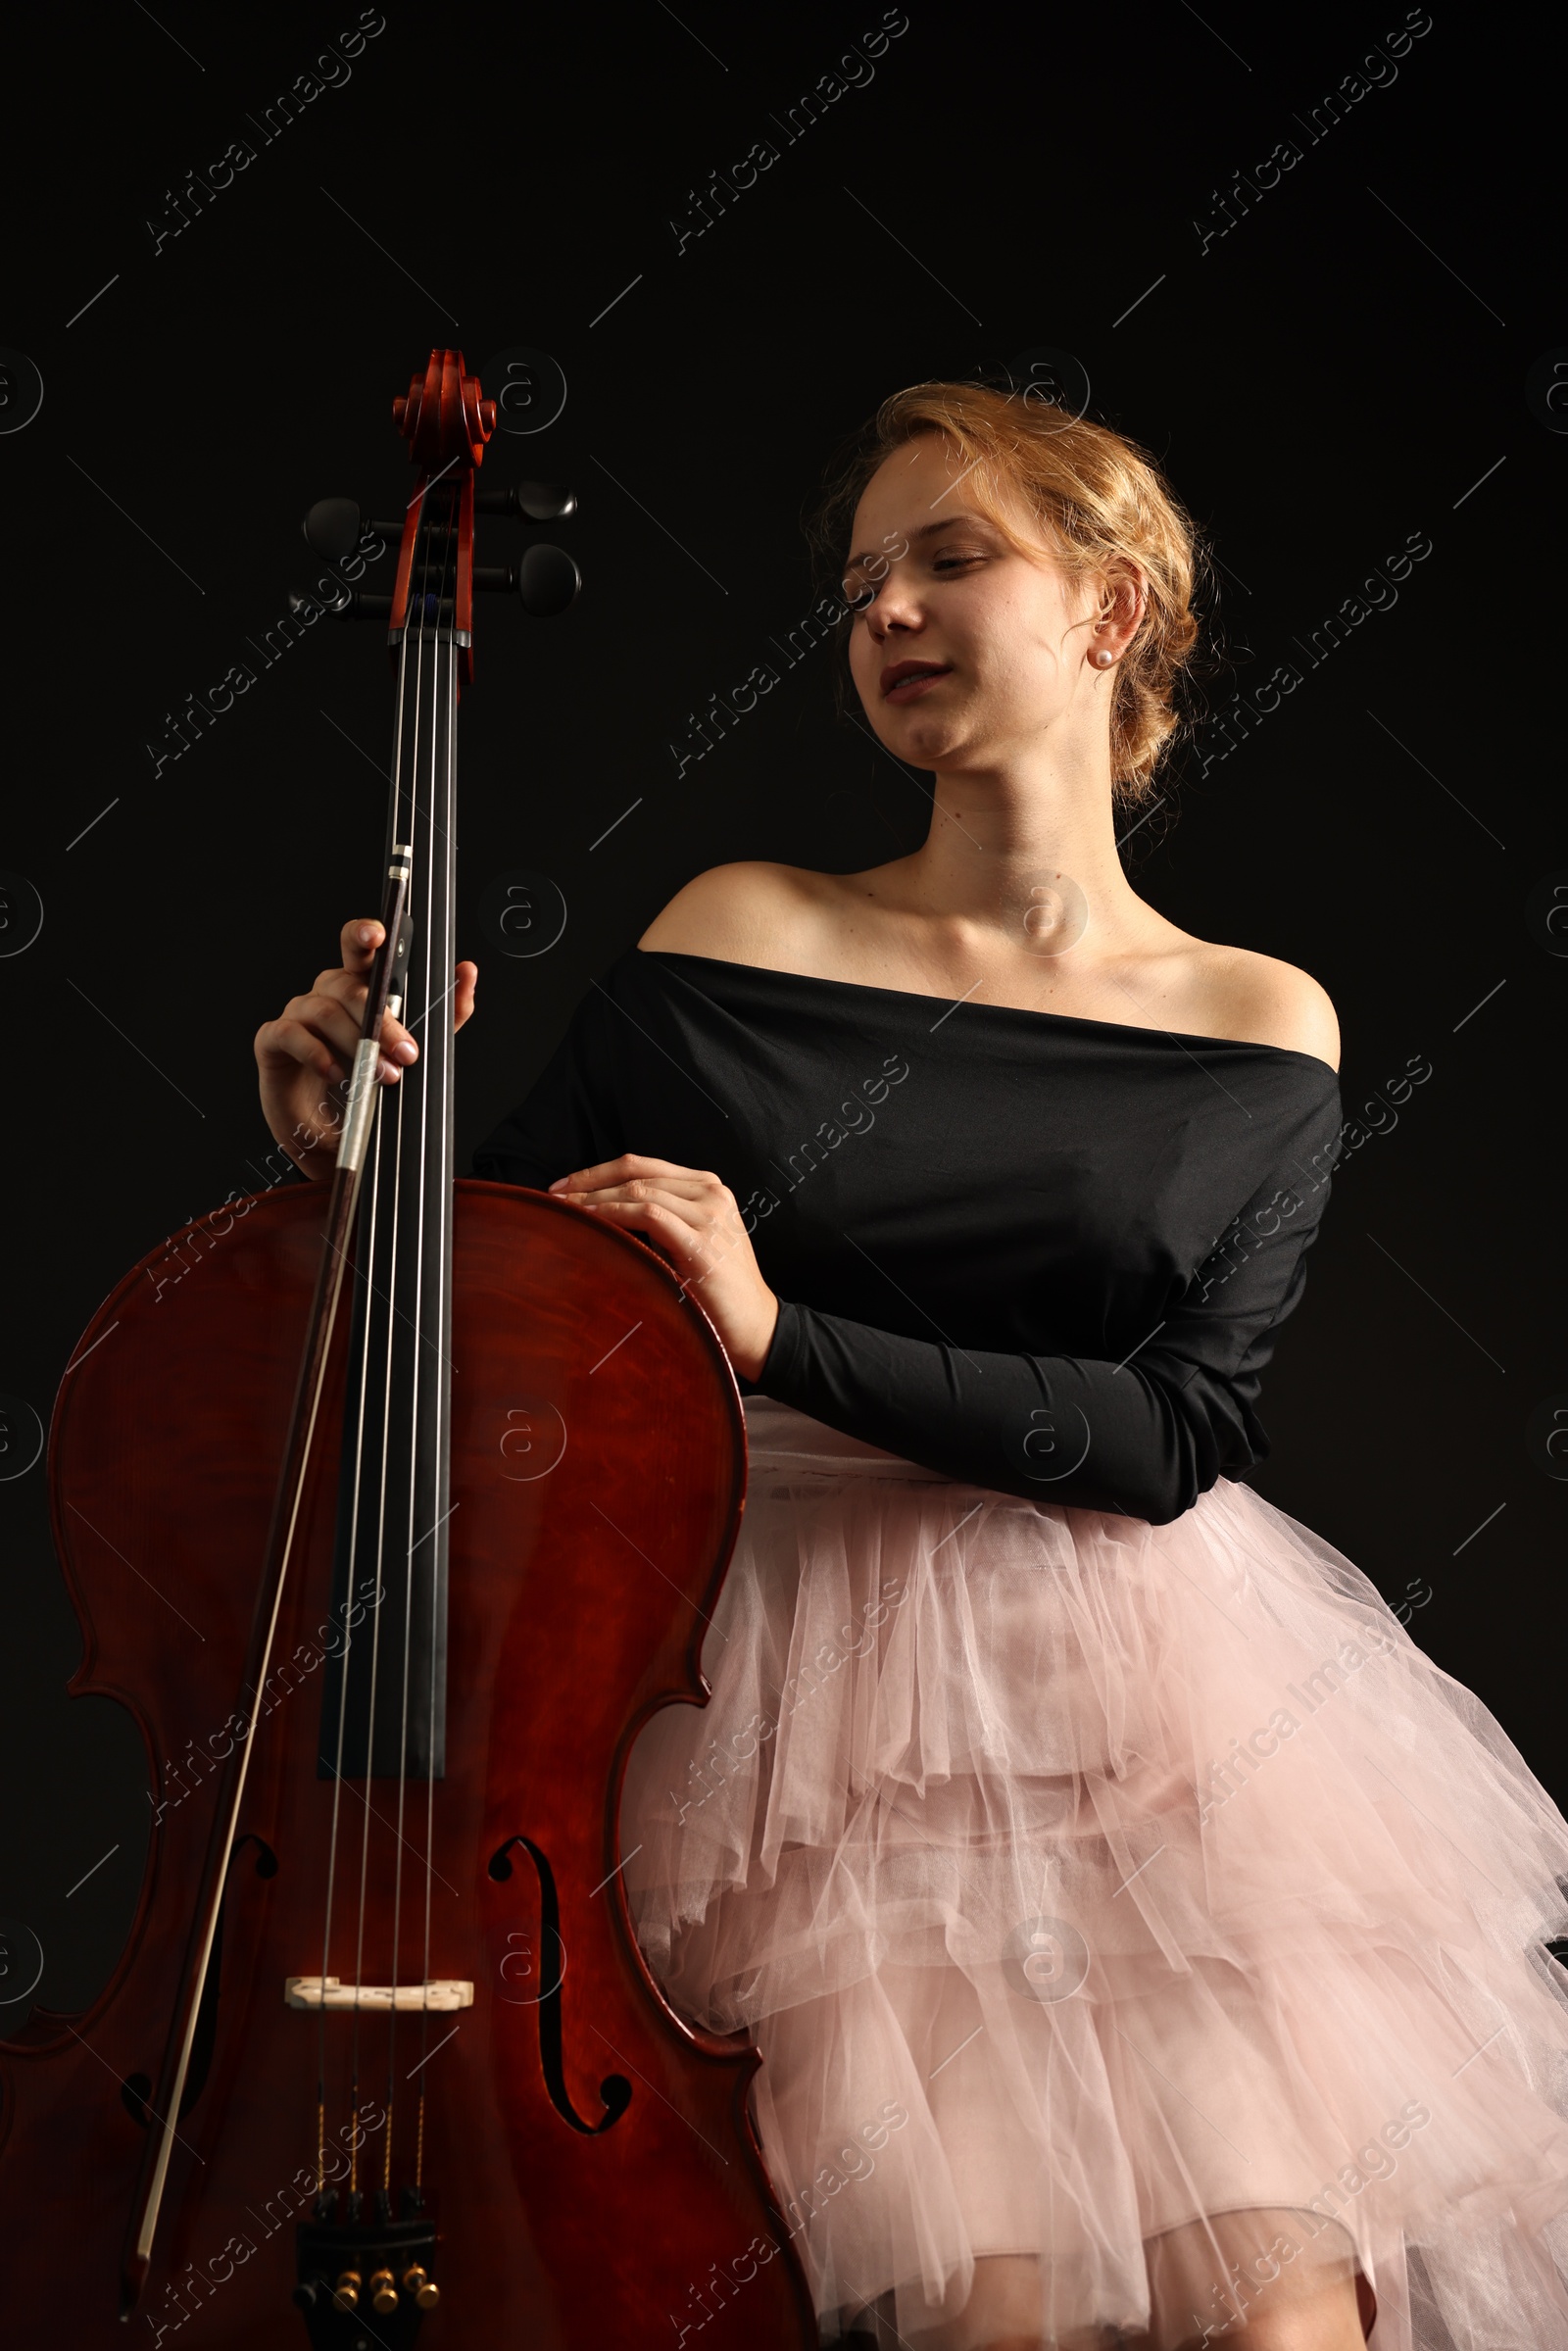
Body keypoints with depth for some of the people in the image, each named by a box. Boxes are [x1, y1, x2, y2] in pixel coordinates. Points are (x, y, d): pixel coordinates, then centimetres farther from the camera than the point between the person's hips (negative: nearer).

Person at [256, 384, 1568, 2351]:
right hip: (815, 1690, 0)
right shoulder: (735, 937, 4)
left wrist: (782, 1336, -18)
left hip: (1138, 1699, 1)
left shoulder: (1260, 1034, 4)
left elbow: (1169, 1435, -8)